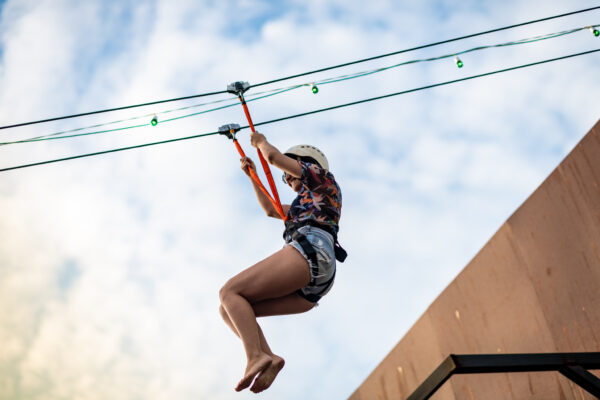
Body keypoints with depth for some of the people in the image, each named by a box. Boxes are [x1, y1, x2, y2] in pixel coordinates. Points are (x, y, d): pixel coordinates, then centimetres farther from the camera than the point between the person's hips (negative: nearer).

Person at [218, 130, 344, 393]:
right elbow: (270, 209, 51)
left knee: (230, 292, -15)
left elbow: (273, 156, 9)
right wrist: (252, 175, 50)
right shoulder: (306, 204, 40)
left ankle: (256, 357, -35)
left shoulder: (322, 178, 17)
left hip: (310, 250, -9)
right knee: (229, 310, 3)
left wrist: (261, 142, 30)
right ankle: (268, 357, -20)